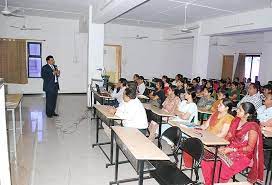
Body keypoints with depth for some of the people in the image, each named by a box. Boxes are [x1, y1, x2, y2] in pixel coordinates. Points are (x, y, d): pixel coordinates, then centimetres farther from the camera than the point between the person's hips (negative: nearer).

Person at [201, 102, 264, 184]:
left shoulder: (252, 127, -16)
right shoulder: (236, 120, 4)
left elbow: (250, 148, -13)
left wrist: (232, 150, -18)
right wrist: (222, 146, -5)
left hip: (243, 155, -6)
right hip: (230, 149, 6)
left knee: (220, 167, -26)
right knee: (207, 160, -12)